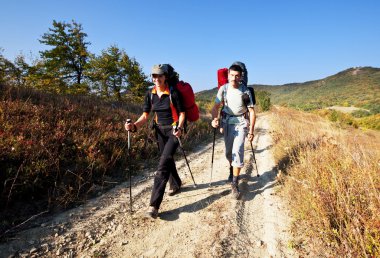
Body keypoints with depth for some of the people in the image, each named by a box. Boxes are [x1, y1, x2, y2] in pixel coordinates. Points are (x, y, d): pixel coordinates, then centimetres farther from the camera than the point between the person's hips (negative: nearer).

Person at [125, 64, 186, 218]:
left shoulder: (173, 93, -13)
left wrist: (179, 128, -25)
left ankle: (154, 205, -14)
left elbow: (181, 113, -8)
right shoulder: (150, 94, 1)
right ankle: (176, 185, 45)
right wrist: (134, 126, -17)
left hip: (174, 130, -5)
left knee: (163, 163, -15)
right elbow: (145, 115, 0)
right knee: (167, 159, 19)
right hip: (160, 130, 6)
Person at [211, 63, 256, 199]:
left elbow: (252, 111, -5)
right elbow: (216, 106, -3)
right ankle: (232, 170, 44)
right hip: (227, 122, 3)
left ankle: (235, 183, -7)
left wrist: (251, 130, -9)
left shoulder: (245, 91, -9)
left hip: (241, 123, -2)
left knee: (237, 150, -17)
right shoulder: (223, 89, -5)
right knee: (228, 151, 13)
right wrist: (214, 119, -23)